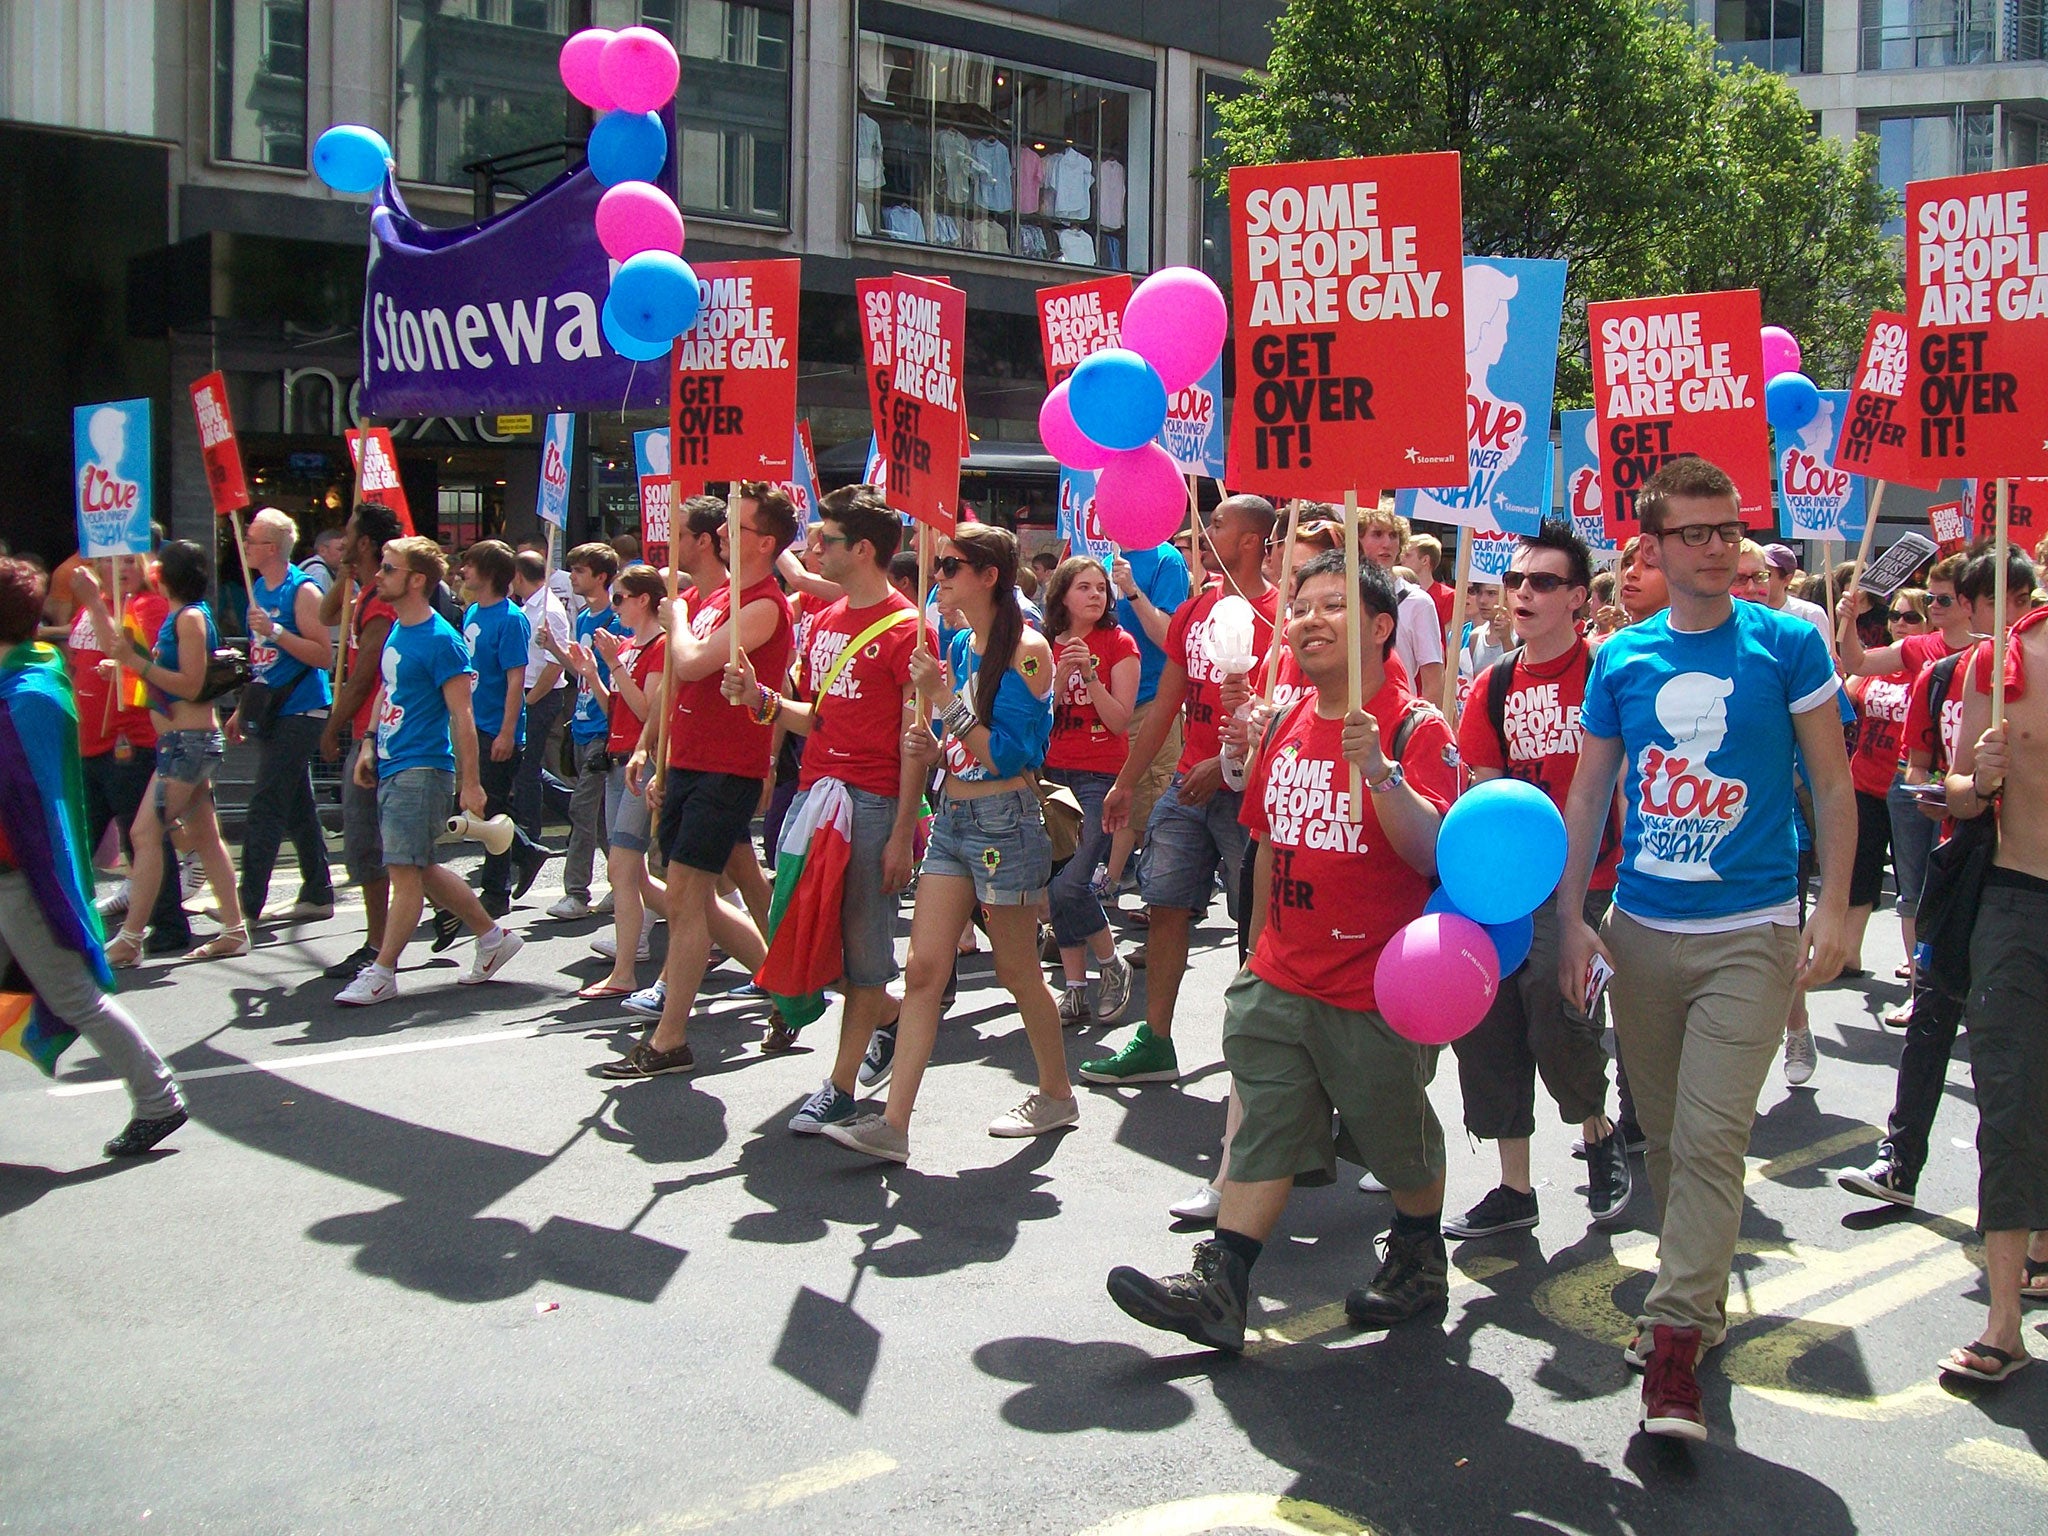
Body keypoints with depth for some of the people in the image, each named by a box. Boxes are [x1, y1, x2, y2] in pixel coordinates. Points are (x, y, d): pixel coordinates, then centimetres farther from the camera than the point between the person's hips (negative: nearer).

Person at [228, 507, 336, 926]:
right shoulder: (259, 589, 14)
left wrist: (275, 630, -25)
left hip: (300, 711, -9)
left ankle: (249, 902, -9)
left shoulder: (302, 591, -12)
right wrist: (242, 709, 21)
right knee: (298, 809, 12)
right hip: (272, 712, 9)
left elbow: (324, 655, -18)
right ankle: (318, 895, 19)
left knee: (266, 806, -10)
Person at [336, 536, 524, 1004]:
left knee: (405, 869, -5)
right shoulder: (396, 630, 13)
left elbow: (462, 716, -15)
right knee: (422, 868, 14)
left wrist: (470, 784, -18)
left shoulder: (440, 640, -13)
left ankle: (382, 971, 0)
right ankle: (493, 936, 26)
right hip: (391, 767, 9)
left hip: (422, 769, -9)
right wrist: (369, 744, 15)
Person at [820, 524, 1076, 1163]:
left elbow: (1008, 755, -17)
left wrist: (944, 700, -18)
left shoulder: (1026, 649, -12)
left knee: (1016, 971, 6)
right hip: (952, 818, 8)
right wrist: (931, 747, -1)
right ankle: (894, 1124, -1)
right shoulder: (959, 644, 12)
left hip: (1004, 821, -8)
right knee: (924, 970, 0)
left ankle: (1057, 1095, 27)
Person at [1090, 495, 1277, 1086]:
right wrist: (1125, 782, 18)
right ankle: (1155, 1043, 14)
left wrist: (1224, 765, -21)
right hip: (1187, 786, 7)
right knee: (1165, 905, 6)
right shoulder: (1193, 613, 14)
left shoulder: (1278, 615, -8)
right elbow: (1165, 706, 18)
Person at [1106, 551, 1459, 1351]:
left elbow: (1430, 852, -23)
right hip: (1280, 980, 6)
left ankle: (1420, 1260, 36)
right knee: (1263, 1133, 5)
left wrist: (1379, 770, -37)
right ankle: (1218, 1289, 5)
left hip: (1377, 991, -5)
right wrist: (1259, 949, 22)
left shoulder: (1416, 728, -12)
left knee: (1400, 1141, 13)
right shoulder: (1288, 725, 8)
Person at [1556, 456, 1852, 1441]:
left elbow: (1833, 783, 1)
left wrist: (1833, 910, -6)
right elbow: (1588, 794, 9)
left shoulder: (1787, 645, -2)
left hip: (1751, 934, -3)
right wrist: (1570, 917, 3)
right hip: (1640, 932, 3)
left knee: (1711, 1138, -10)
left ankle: (1675, 1338, -6)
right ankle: (1700, 1294, 31)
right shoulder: (1621, 659, 4)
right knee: (1663, 1132, 12)